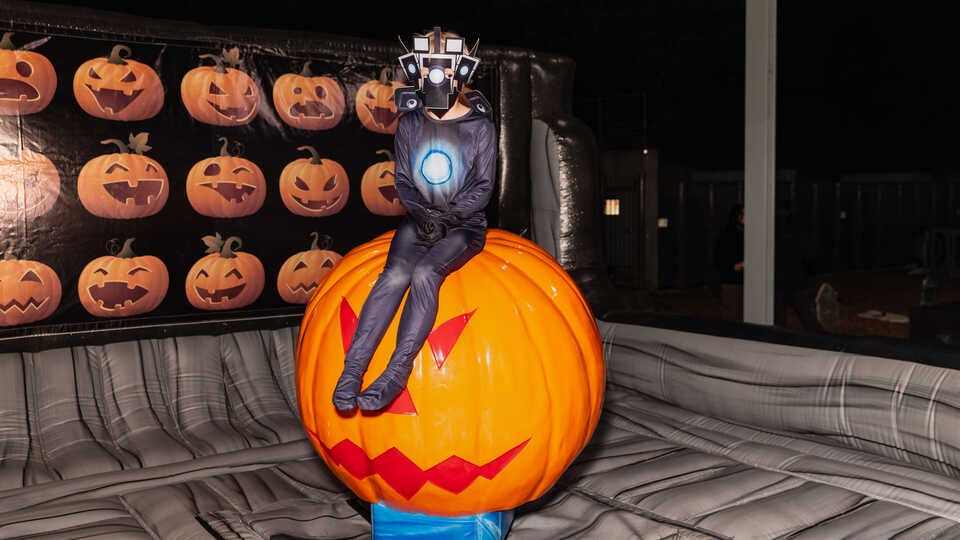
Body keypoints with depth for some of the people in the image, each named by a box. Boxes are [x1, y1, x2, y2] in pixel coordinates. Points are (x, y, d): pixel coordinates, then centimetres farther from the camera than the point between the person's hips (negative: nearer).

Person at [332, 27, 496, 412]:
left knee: (424, 272, -32)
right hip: (418, 220, 2)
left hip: (464, 224, -2)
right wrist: (423, 214, -11)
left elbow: (484, 186, -1)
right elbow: (402, 180, 7)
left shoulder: (479, 127, -1)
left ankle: (397, 371, -36)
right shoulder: (410, 123, 7)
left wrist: (448, 215, -15)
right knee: (395, 275, -27)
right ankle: (351, 369, -32)